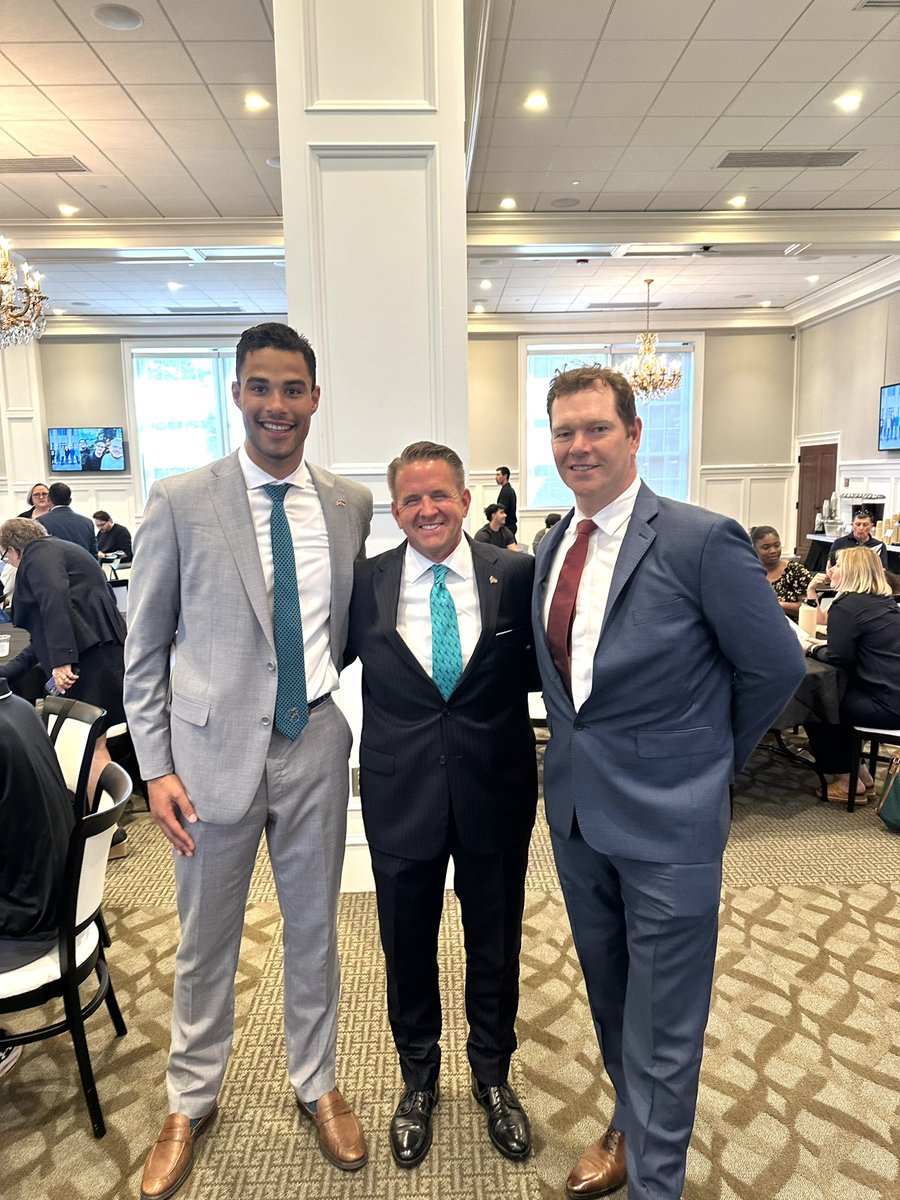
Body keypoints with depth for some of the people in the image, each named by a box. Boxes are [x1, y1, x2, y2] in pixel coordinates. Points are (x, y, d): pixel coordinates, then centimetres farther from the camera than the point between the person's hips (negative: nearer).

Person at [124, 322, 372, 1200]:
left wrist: (344, 708, 4)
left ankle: (316, 1085, 43)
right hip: (215, 750, -2)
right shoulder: (179, 501, -6)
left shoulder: (350, 504, 1)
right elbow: (144, 648, -3)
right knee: (206, 940, 16)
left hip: (316, 747, 2)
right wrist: (156, 767, -7)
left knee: (315, 928, 18)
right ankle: (190, 1104, 42)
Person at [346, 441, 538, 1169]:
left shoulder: (516, 576, -7)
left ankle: (493, 1074, 48)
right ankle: (418, 1079, 47)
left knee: (495, 940, 19)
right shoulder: (364, 583, -5)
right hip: (401, 793, 1)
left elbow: (542, 669, -1)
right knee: (408, 946, 18)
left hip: (496, 788, 0)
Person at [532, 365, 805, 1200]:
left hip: (667, 818, -6)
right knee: (608, 998, 25)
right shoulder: (551, 548, 3)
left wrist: (709, 756, 2)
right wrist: (580, 750, 6)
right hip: (576, 810, 6)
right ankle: (629, 1128, 50)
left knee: (662, 1025, 11)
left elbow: (775, 667, -8)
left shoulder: (701, 540, -17)